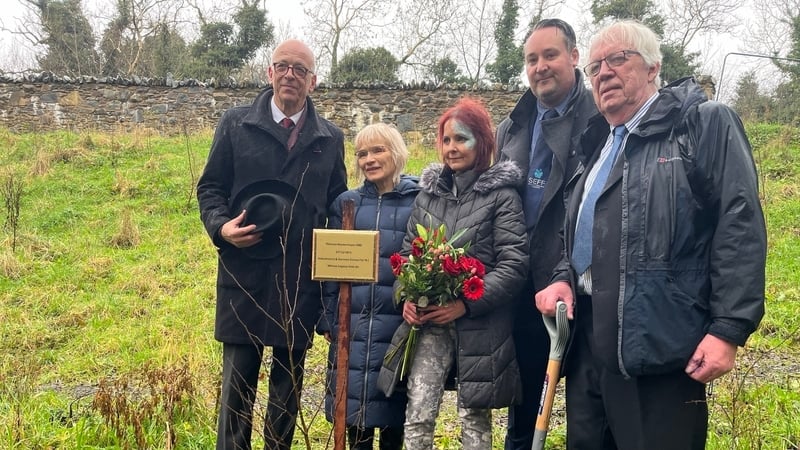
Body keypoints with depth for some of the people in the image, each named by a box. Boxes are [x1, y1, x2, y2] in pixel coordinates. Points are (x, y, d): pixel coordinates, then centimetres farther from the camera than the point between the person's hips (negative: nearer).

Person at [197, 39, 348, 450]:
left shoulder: (331, 139, 9)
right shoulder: (236, 124, 4)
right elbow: (210, 187, 7)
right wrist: (221, 226, -13)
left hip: (301, 280, 2)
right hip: (244, 275, -1)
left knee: (288, 382, 11)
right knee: (238, 379, 3)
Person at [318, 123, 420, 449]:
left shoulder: (418, 202, 1)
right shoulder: (346, 203, 7)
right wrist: (327, 320, 2)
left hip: (399, 322, -1)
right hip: (352, 321, 2)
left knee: (392, 405, 8)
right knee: (353, 402, 6)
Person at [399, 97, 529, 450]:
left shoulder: (502, 193, -3)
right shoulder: (429, 192, 10)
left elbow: (514, 264, -10)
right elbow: (407, 252, 13)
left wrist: (466, 303, -17)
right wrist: (406, 297, -4)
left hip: (480, 323, -3)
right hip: (430, 321, 4)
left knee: (474, 416, 7)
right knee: (417, 412, -3)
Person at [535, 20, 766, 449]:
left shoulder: (706, 124, -1)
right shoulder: (597, 145, 20)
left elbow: (741, 228, -10)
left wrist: (728, 329, -17)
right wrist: (564, 280, 6)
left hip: (664, 350, -7)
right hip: (589, 346, 7)